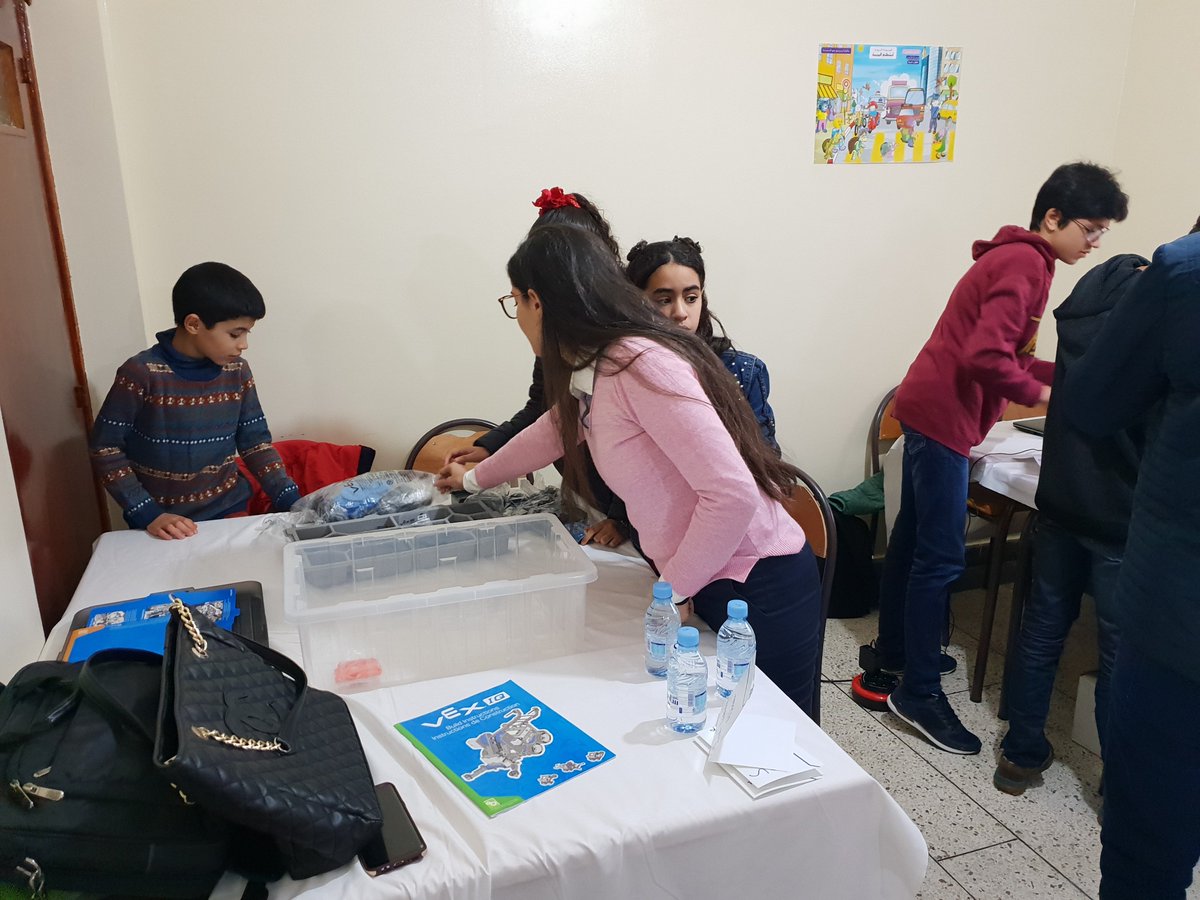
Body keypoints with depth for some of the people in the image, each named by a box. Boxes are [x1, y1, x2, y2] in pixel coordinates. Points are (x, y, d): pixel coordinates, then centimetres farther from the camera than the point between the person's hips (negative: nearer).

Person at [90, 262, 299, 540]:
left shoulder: (237, 371, -4)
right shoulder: (141, 373, -16)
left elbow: (255, 441, 2)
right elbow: (105, 449, -10)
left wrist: (292, 503, -9)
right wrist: (148, 515, -19)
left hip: (229, 511, 3)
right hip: (161, 524, -3)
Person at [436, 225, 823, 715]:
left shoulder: (641, 364, -23)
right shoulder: (591, 376, 5)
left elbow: (734, 493, -28)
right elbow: (551, 431, 27)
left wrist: (675, 590, -14)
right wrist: (473, 478, 42)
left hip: (761, 592, -8)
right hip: (705, 585, 8)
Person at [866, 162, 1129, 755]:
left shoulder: (1019, 259, 18)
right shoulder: (1024, 264, -14)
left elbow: (1009, 353, 19)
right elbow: (987, 356, -24)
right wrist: (1040, 393, -9)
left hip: (930, 410, 11)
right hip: (943, 416, -11)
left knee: (913, 536, 17)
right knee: (940, 558, -7)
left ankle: (894, 651, 31)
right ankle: (918, 693, 2)